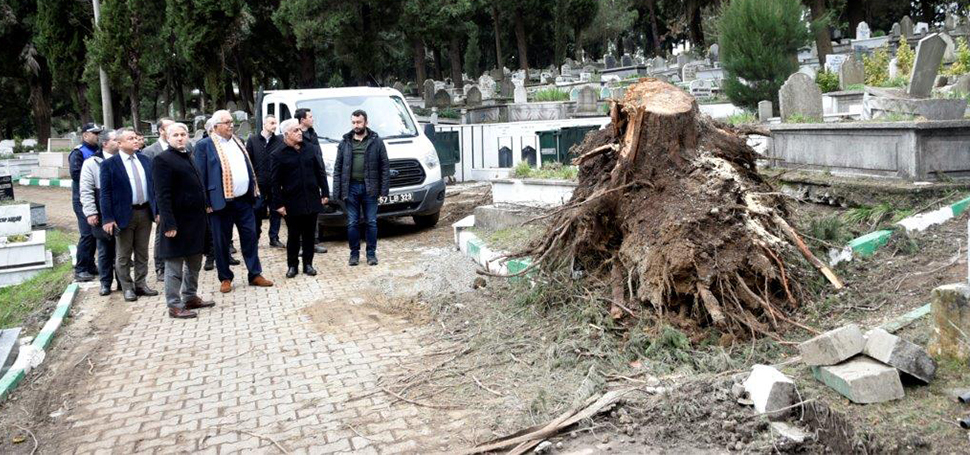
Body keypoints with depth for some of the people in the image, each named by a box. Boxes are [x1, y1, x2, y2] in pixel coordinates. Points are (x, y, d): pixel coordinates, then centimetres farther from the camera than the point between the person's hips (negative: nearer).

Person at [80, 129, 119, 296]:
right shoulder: (92, 163, -1)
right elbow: (86, 191, -4)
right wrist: (91, 213, -11)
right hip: (103, 216, -2)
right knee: (105, 251, 7)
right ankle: (105, 283, 17)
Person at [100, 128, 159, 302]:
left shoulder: (145, 161, 8)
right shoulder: (109, 164, -7)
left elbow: (153, 186, 11)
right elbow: (105, 193, -9)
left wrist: (157, 210, 6)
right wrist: (108, 218, -13)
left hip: (145, 212, 4)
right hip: (124, 214, -4)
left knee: (142, 252, 12)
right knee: (123, 255, 6)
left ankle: (140, 284, 23)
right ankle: (127, 287, 16)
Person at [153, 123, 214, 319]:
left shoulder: (188, 157, 15)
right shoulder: (163, 160, -11)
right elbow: (162, 195, -17)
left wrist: (203, 213, 17)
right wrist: (169, 223, -22)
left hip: (196, 220, 9)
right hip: (178, 222, -8)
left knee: (194, 262, 17)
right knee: (175, 265, 1)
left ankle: (190, 297, 30)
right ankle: (174, 306, 8)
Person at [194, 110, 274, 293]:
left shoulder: (238, 142, 13)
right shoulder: (204, 145, -7)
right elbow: (200, 176, -8)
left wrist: (254, 189, 11)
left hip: (244, 199, 5)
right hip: (221, 201, -5)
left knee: (250, 237, 9)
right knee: (221, 242, 5)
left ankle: (255, 274, 19)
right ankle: (225, 278, 17)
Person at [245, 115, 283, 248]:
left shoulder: (279, 141, 3)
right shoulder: (252, 140, 4)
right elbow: (247, 161, 1)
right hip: (258, 184, -1)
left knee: (276, 212, 5)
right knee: (257, 212, 4)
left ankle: (274, 238, 15)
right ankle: (255, 238, 17)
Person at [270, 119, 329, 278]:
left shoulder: (310, 150, 8)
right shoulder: (278, 156, -4)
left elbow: (320, 173, 12)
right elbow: (275, 182, -5)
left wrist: (325, 193, 6)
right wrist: (278, 204, -9)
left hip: (312, 201, 3)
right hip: (292, 203, -3)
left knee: (309, 234, 10)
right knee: (293, 236, 6)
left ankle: (308, 264, 20)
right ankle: (292, 265, 17)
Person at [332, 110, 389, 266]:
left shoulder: (376, 142, 3)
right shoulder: (345, 143, 8)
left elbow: (385, 167, 1)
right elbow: (337, 168, 8)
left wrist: (384, 189, -6)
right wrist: (337, 191, 0)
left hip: (369, 188, -2)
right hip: (351, 187, 2)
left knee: (371, 222, 3)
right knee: (352, 223, 5)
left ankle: (371, 253, 13)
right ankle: (354, 253, 15)